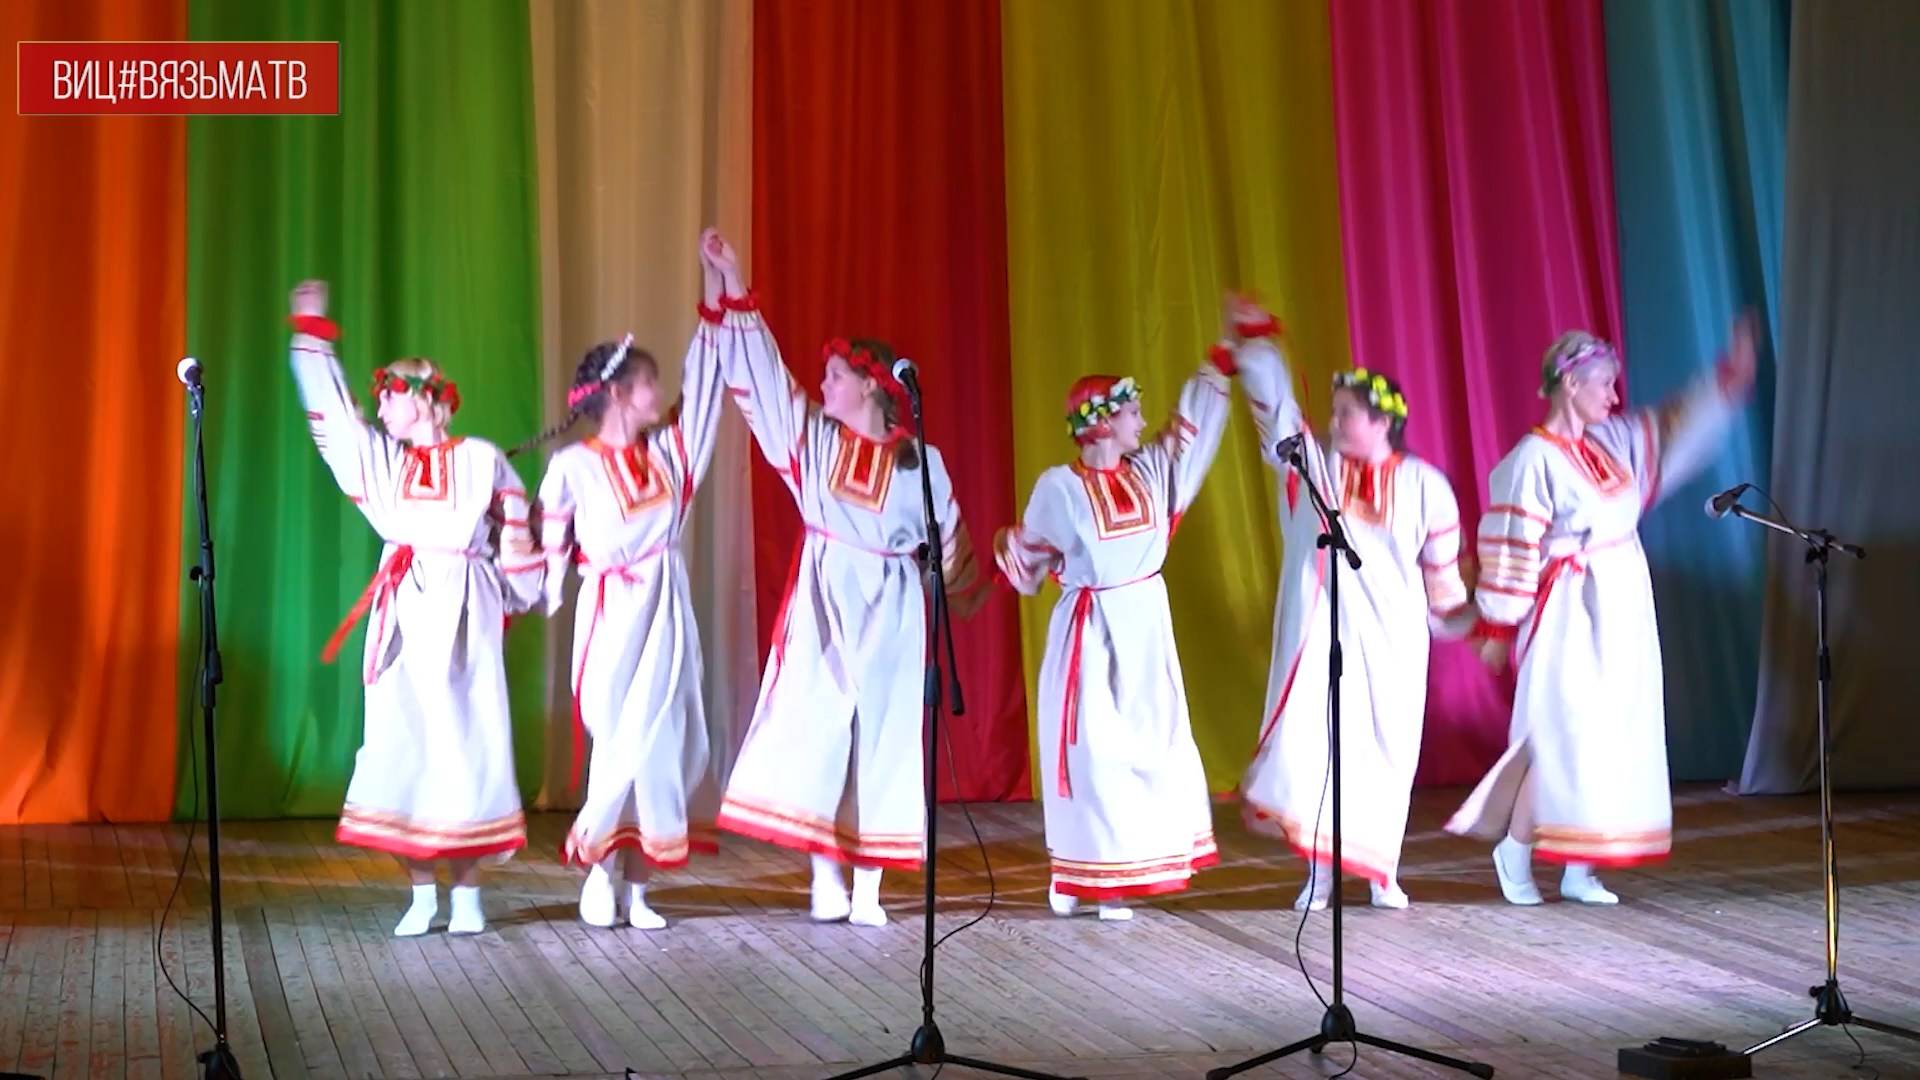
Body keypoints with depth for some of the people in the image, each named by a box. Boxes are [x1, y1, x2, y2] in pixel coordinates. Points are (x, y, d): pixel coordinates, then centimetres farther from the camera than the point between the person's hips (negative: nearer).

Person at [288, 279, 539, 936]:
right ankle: (421, 892, 6)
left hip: (464, 611, -3)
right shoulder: (381, 458, 13)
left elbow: (516, 541, 8)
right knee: (399, 745, -1)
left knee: (465, 741, -3)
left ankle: (466, 892, 4)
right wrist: (312, 335, 15)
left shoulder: (481, 460, 3)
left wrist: (513, 601, 9)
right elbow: (331, 410, 16)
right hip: (403, 613, 4)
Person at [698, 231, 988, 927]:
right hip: (823, 600, 1)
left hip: (889, 609, -1)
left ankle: (868, 888, 7)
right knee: (815, 732, -2)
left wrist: (964, 590, 18)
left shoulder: (919, 461, 1)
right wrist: (734, 287, -1)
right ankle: (825, 880, 7)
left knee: (881, 740, 1)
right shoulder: (811, 436, 4)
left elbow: (946, 534, 12)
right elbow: (762, 370, 3)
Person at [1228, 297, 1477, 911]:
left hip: (1390, 637, 0)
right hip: (1320, 630, 0)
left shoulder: (1423, 485, 1)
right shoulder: (1313, 465, 2)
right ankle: (1319, 873, 3)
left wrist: (1470, 625, 12)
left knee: (1385, 751, 3)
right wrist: (1256, 343, -1)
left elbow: (1442, 570, 9)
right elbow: (1276, 405, 1)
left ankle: (1381, 874, 15)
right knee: (1312, 742, -6)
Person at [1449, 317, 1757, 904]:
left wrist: (1730, 373, 15)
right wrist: (1496, 628, -10)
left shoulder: (1614, 440, 9)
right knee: (1563, 734, -8)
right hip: (1568, 614, -8)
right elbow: (1509, 546, -12)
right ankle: (1514, 847, 10)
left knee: (1613, 736, 6)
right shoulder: (1533, 460, -13)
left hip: (1623, 609, 8)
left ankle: (1579, 870, 13)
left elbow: (1679, 428, 22)